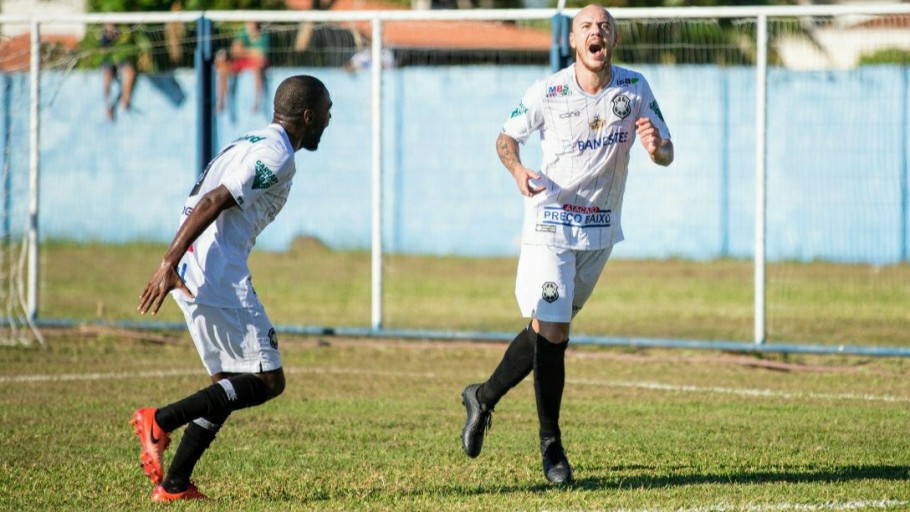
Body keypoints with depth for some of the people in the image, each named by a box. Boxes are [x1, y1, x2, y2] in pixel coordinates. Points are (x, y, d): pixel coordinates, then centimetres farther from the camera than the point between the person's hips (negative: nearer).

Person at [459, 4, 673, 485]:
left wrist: (655, 146, -24)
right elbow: (506, 137, 3)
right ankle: (550, 443, 2)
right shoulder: (546, 93, -10)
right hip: (550, 224, -4)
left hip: (601, 229, 4)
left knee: (548, 326, 13)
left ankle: (484, 397, 34)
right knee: (551, 331, -10)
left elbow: (667, 156, 0)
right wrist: (517, 170, -18)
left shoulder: (634, 88, -3)